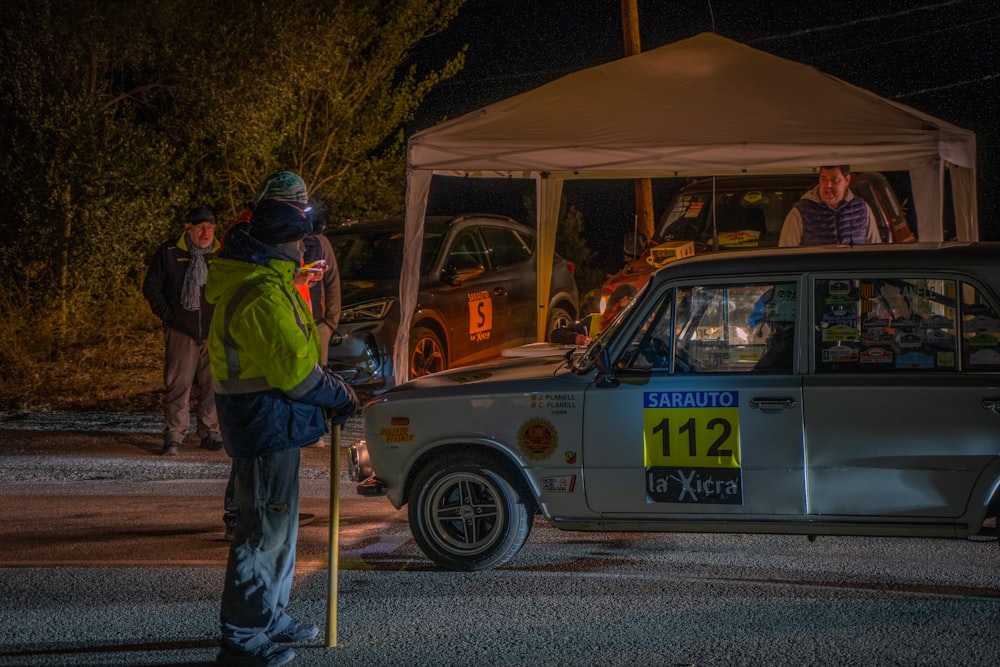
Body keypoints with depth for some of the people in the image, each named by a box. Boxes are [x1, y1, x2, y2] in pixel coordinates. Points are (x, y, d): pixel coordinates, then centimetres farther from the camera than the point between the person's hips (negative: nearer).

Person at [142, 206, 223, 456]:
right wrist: (167, 314, -1)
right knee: (178, 384, -4)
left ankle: (210, 433, 16)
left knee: (213, 383, 4)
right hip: (181, 331, -2)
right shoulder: (169, 253, 1)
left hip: (214, 332, 2)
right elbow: (151, 287, 6)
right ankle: (173, 437, 1)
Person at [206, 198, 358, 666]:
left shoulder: (251, 281, 12)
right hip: (266, 426, -11)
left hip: (266, 422, 11)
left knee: (279, 524, 21)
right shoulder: (264, 298, -23)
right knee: (264, 531, -4)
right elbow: (296, 374, -22)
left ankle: (270, 618, 33)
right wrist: (341, 396, -6)